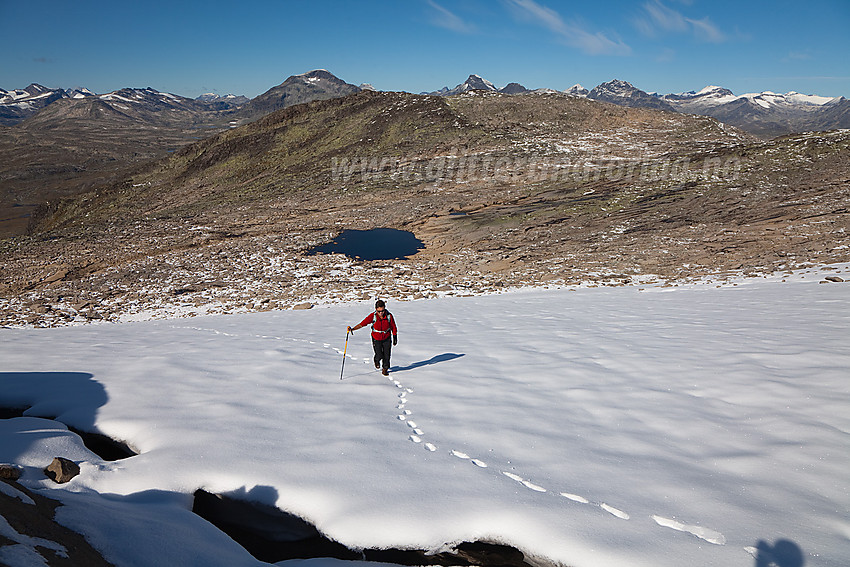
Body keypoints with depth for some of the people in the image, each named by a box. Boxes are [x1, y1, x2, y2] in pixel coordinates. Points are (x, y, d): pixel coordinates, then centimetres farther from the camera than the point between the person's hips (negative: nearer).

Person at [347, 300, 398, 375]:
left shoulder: (389, 316, -16)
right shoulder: (372, 316, -20)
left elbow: (393, 327, -3)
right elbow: (362, 324, -21)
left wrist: (395, 337, 3)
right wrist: (353, 329, -34)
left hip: (387, 339, 1)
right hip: (376, 339, -1)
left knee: (387, 355, 2)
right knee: (379, 355, -9)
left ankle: (385, 368, 28)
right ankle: (377, 360, 29)